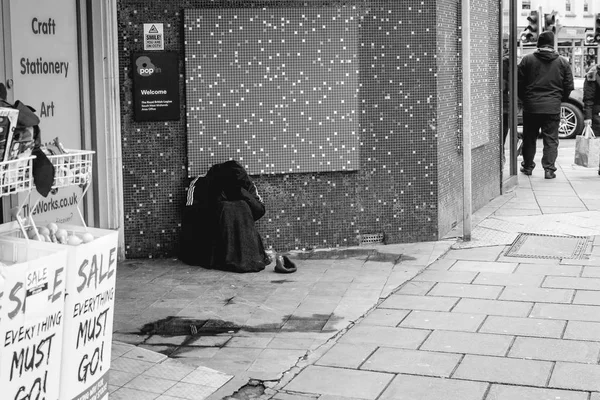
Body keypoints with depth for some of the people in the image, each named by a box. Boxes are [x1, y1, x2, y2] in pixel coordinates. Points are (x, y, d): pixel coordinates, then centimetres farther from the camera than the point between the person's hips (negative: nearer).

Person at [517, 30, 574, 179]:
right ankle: (549, 169, -2)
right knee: (551, 139, 4)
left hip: (531, 106, 0)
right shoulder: (563, 62, 2)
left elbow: (519, 83, 1)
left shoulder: (527, 60, -2)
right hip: (553, 108, 0)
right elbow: (569, 86, 4)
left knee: (529, 139, 13)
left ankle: (528, 166, 23)